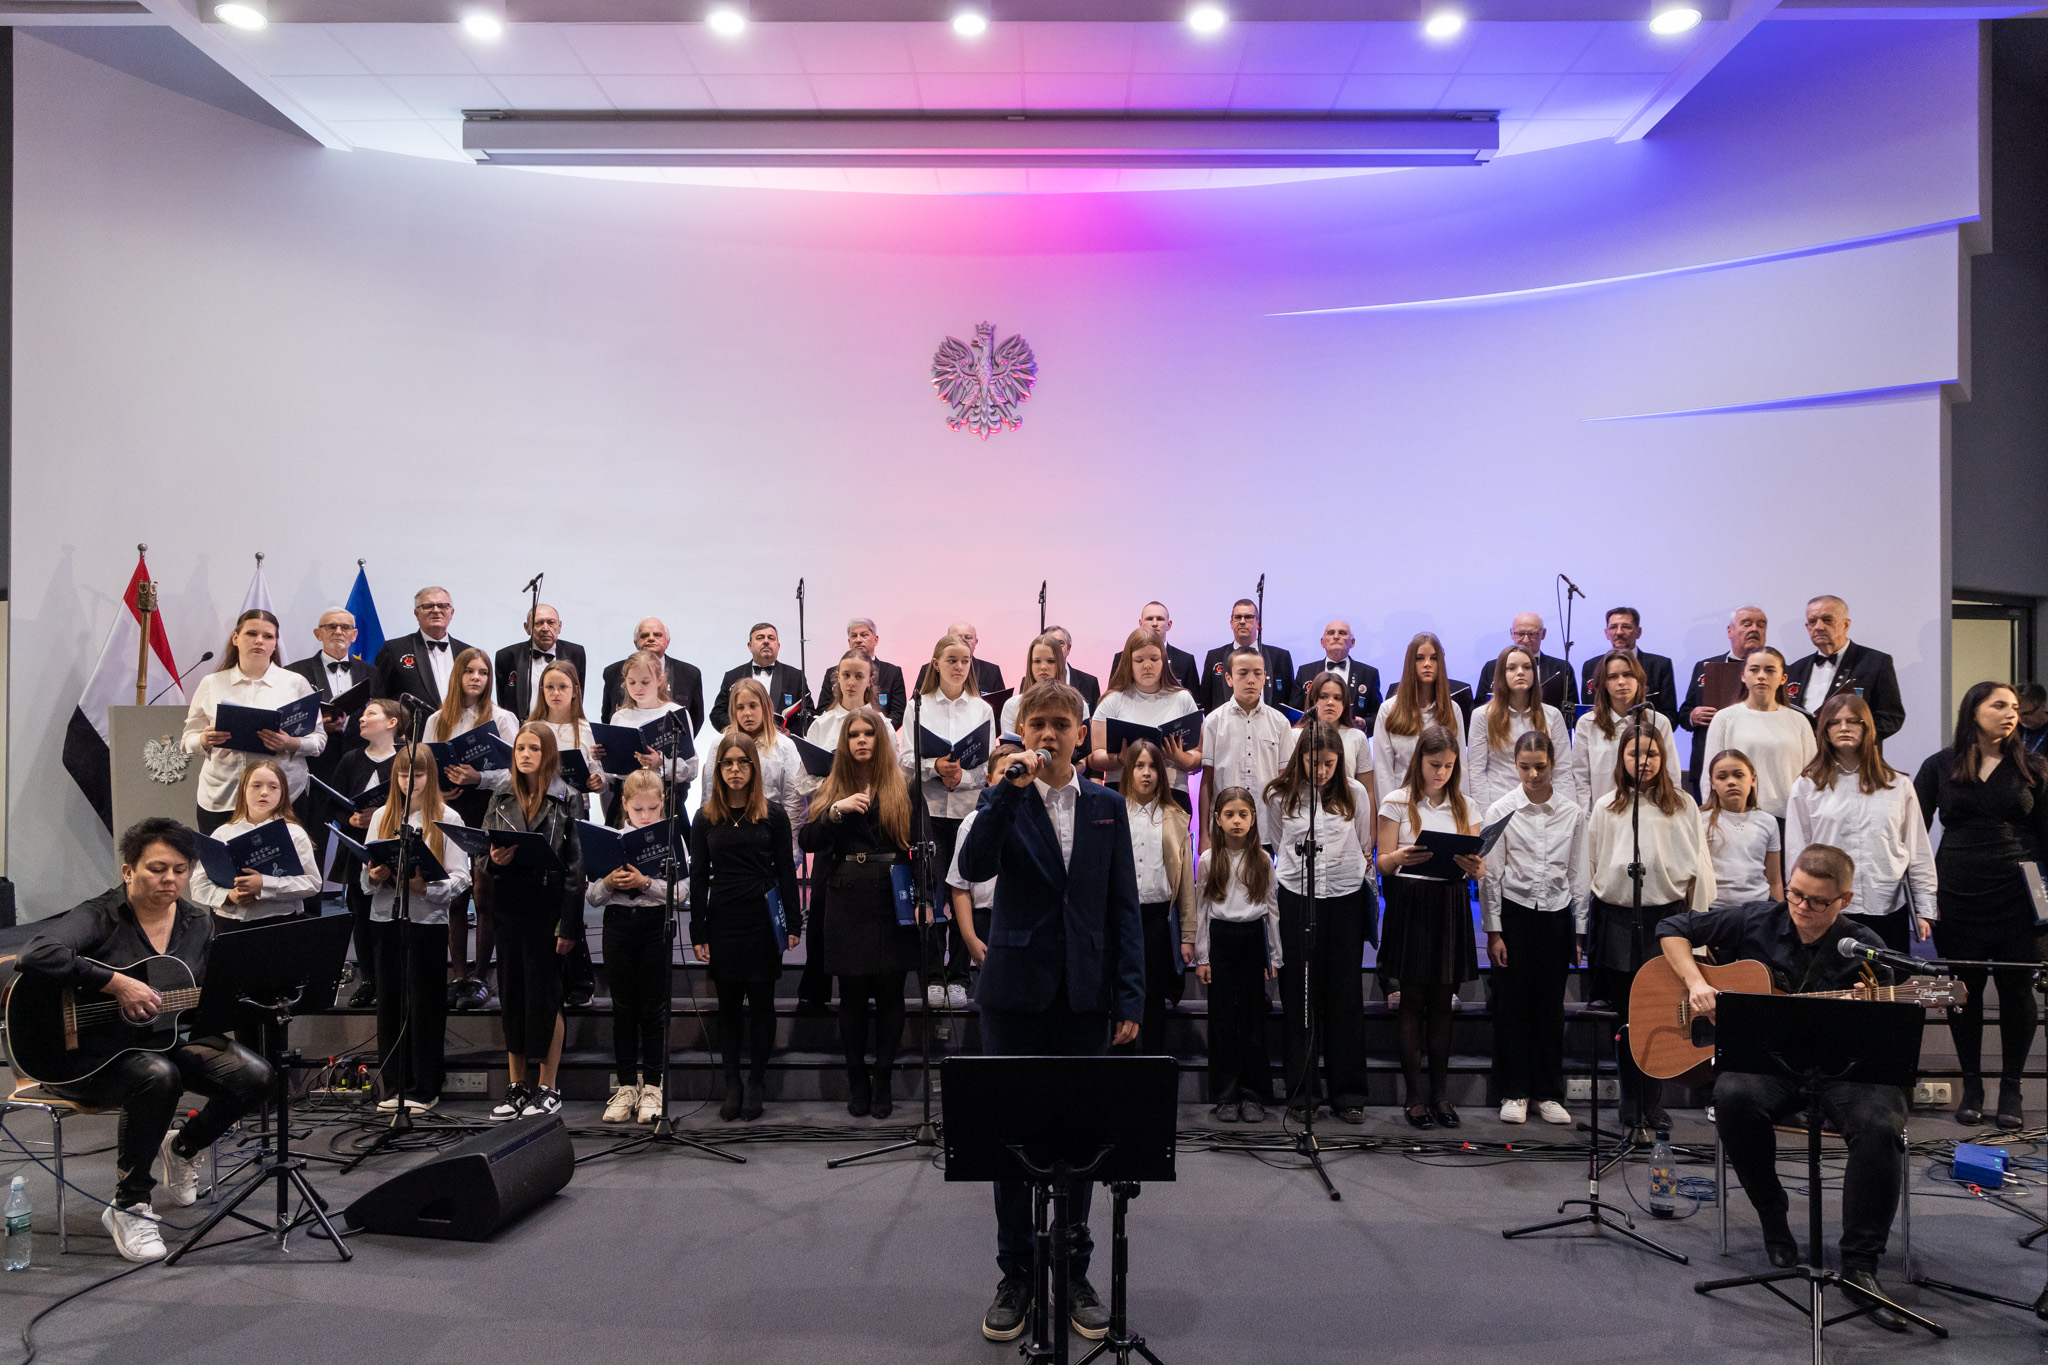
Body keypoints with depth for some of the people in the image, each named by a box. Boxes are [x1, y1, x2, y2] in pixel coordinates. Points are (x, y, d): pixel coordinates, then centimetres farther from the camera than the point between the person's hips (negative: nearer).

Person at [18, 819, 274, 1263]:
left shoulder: (197, 924, 5)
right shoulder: (99, 916, -13)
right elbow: (35, 955, -33)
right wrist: (118, 985, -35)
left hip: (168, 1039, 6)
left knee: (253, 1074, -17)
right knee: (157, 1076, -38)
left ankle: (183, 1147, 15)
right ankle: (127, 1206, -17)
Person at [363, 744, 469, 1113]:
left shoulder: (446, 818, 0)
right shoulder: (382, 817, 12)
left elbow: (461, 878, -5)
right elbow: (365, 876, 13)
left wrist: (427, 887, -21)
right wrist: (374, 877, -9)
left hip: (428, 920, -3)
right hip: (386, 917, 4)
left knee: (424, 1003, 0)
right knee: (390, 1002, 7)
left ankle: (423, 1089, 10)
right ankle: (393, 1086, 17)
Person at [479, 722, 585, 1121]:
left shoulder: (565, 803, -4)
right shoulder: (500, 801, 11)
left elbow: (576, 868, -7)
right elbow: (481, 861, 12)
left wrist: (568, 924, -12)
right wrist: (493, 861, -13)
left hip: (547, 913, -5)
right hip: (508, 912, 5)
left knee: (545, 997, 1)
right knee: (511, 997, 10)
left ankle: (548, 1088, 12)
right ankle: (516, 1086, 20)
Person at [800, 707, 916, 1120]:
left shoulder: (904, 788, 4)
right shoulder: (830, 790, 10)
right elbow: (806, 841, 0)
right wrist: (836, 811, -16)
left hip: (892, 901, -1)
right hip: (847, 903, 1)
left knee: (890, 993, 2)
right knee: (853, 994, 5)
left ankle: (883, 1081, 12)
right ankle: (857, 1082, 14)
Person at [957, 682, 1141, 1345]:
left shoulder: (1107, 806, 7)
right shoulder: (1001, 802, 2)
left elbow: (1124, 907, 5)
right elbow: (973, 867, -18)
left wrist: (1130, 997, -1)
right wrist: (1013, 787, -22)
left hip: (1084, 994, 1)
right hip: (1016, 990, -1)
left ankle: (1075, 1272, 23)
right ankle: (1015, 1274, 20)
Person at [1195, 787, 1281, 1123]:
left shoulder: (1263, 860, 3)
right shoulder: (1209, 860, 1)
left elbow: (1272, 908, 7)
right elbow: (1201, 909, 3)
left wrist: (1275, 955, 5)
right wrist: (1201, 956, 0)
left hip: (1253, 938, 1)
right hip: (1220, 937, 0)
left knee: (1253, 1016, 3)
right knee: (1222, 1016, 2)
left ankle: (1253, 1095, 11)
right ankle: (1225, 1095, 10)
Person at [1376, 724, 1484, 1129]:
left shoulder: (1464, 805, 11)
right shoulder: (1397, 802, 2)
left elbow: (1476, 864, 8)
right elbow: (1383, 863, -2)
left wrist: (1475, 867, -16)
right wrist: (1401, 858, -25)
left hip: (1450, 904, 3)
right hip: (1410, 903, -3)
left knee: (1442, 1002, 6)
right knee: (1413, 1002, 0)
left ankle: (1440, 1093, 13)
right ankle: (1415, 1095, 5)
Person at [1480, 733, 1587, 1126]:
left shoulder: (1573, 813, 2)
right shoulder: (1500, 811, -3)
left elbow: (1580, 874, 6)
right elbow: (1490, 875, -2)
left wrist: (1580, 931, 5)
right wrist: (1493, 931, -5)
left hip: (1557, 913, 2)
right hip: (1514, 912, -1)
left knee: (1551, 1005, 6)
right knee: (1513, 1003, 2)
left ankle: (1548, 1093, 18)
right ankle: (1514, 1093, 13)